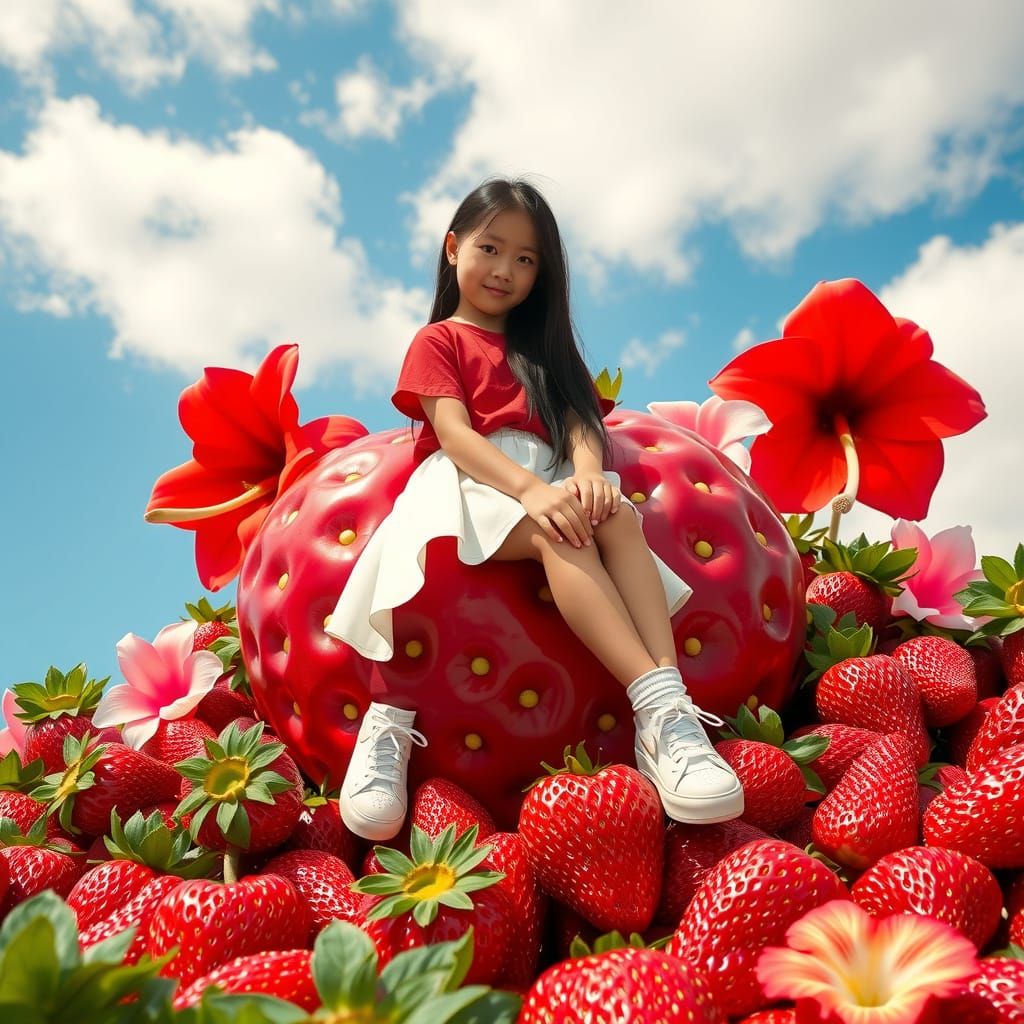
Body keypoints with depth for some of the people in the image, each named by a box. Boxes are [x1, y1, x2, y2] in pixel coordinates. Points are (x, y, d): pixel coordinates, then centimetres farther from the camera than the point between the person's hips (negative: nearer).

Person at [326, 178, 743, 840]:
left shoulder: (542, 344, 29)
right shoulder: (438, 340, 14)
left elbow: (578, 417, 9)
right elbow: (453, 434, -6)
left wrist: (587, 471, -17)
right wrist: (529, 488, -26)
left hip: (550, 479, 4)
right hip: (472, 482, -4)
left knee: (615, 516, -30)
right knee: (559, 533, -36)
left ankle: (672, 706, -45)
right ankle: (655, 705, -46)